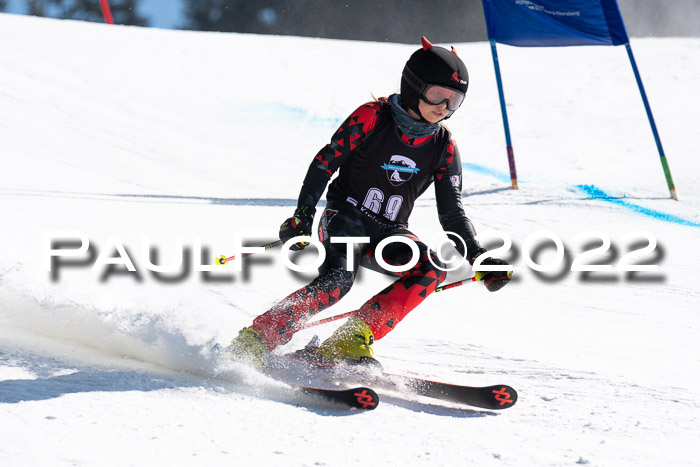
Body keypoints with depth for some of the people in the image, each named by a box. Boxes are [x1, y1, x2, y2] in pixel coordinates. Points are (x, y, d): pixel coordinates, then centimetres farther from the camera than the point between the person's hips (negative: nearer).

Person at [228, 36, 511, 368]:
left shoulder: (444, 149, 4)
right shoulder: (372, 117, -8)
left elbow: (452, 214, 6)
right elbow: (325, 162, -5)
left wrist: (479, 257, -8)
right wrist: (303, 216, -14)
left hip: (389, 234, 5)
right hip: (346, 218, -5)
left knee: (431, 268, -25)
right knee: (338, 279, -33)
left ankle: (350, 341, -25)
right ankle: (253, 341, -27)